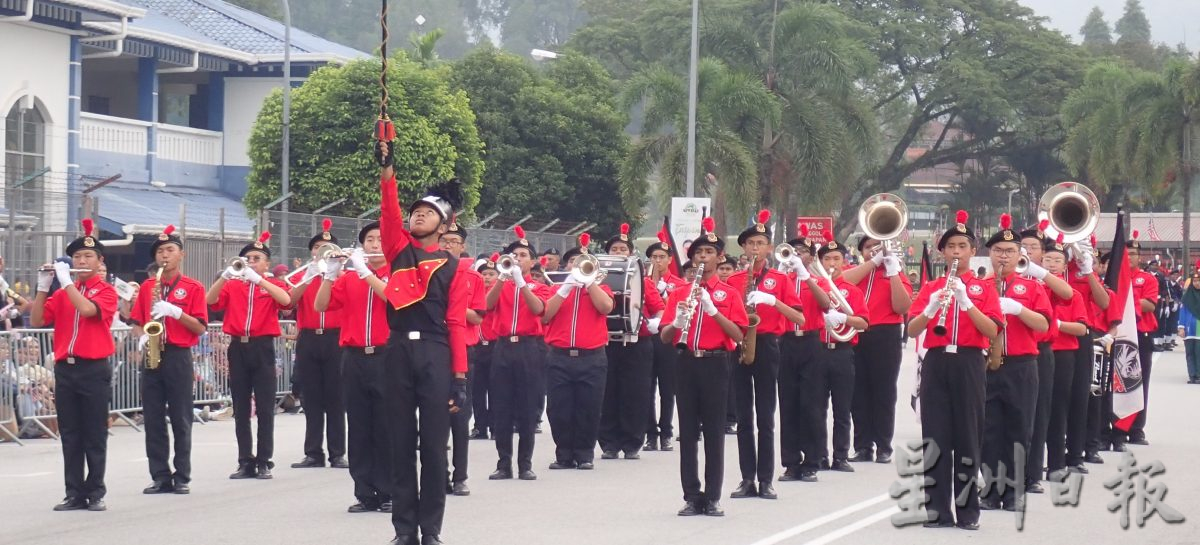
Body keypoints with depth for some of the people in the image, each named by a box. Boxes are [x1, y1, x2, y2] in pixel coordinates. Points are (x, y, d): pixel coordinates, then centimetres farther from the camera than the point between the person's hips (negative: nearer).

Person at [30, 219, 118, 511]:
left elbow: (87, 309, -20)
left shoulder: (107, 292, 0)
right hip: (64, 369, 4)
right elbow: (36, 321, 5)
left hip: (94, 369, -4)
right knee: (69, 435, 5)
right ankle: (74, 493, 9)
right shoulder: (61, 294, 13)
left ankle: (96, 493, 6)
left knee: (95, 435, 0)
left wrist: (66, 281, -14)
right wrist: (43, 286, -3)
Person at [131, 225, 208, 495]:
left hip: (179, 357, -4)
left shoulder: (193, 288, 1)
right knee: (153, 419, 2)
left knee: (181, 419, 0)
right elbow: (136, 322, 16)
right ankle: (160, 477, 7)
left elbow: (201, 328, -4)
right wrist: (141, 337, -5)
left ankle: (182, 477, 5)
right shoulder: (147, 287, 12)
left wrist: (176, 312, -17)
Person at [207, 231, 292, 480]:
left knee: (265, 407, -2)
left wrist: (257, 278, -23)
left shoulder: (273, 284, 6)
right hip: (238, 348, 3)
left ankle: (264, 462, 1)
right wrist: (225, 276, -20)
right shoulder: (232, 286, 11)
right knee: (240, 408, 4)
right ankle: (245, 462, 8)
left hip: (262, 348, -2)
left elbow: (286, 300, -17)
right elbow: (210, 300, -6)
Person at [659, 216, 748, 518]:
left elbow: (738, 335, -7)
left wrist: (713, 310, -19)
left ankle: (713, 498, 3)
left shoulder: (729, 293, 3)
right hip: (687, 364, 3)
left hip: (715, 365, -2)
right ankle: (692, 496, 5)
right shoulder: (679, 293, 10)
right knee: (688, 431, 2)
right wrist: (677, 321, -15)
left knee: (714, 431, -1)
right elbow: (664, 337, 6)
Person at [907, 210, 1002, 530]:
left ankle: (968, 511, 4)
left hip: (969, 364, -2)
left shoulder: (984, 287, 6)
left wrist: (966, 301, -18)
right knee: (934, 436, -1)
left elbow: (992, 331, -7)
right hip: (936, 364, 2)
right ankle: (938, 510, 3)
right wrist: (932, 308, -15)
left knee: (968, 436, -1)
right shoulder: (930, 288, 12)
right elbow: (911, 331, 3)